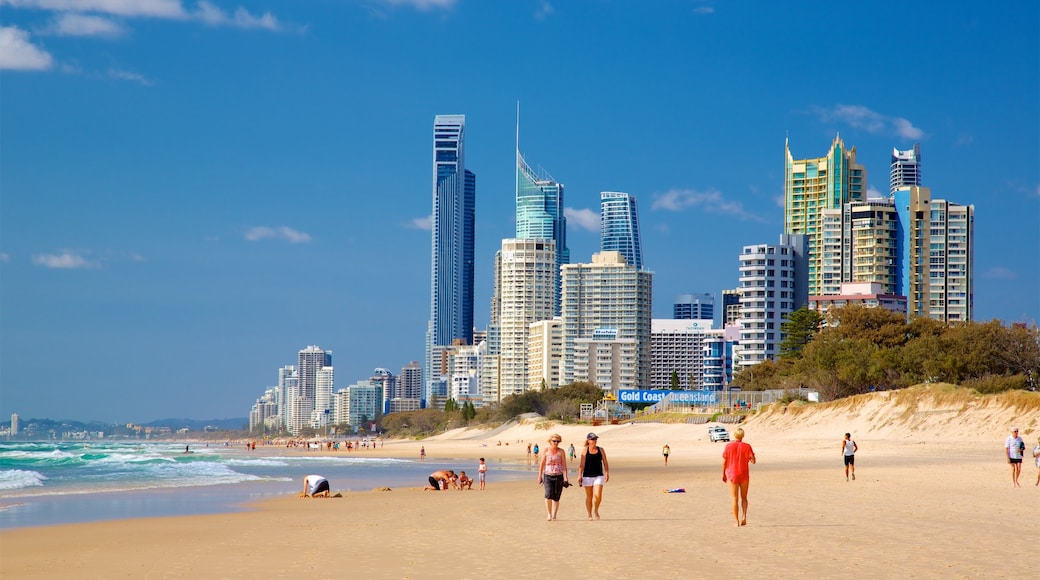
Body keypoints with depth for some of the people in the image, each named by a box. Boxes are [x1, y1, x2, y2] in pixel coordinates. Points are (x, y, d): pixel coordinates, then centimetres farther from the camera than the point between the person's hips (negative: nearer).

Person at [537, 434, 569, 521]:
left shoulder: (561, 452, 3)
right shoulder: (546, 451, 4)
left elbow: (564, 465, 0)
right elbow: (542, 464, 11)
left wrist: (565, 477, -8)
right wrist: (539, 476, 11)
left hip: (558, 476, 1)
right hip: (548, 476, -1)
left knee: (556, 497, 3)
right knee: (548, 494, -19)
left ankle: (554, 515, 16)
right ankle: (548, 514, -10)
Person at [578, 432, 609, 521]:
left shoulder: (601, 450, 7)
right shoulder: (585, 451, 1)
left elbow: (605, 463, 8)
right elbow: (581, 464, -1)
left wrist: (607, 473, -1)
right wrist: (580, 476, -8)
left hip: (599, 476, 1)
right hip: (587, 476, -1)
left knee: (598, 495, -13)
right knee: (589, 496, 4)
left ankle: (595, 510, 13)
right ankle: (589, 515, 14)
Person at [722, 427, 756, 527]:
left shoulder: (728, 446, -5)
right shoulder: (747, 447, -6)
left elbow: (724, 462, -4)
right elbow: (753, 461, -8)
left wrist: (723, 474, 7)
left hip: (732, 475, 0)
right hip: (744, 475, 0)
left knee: (734, 499, 5)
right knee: (744, 497, 16)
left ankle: (737, 522, 1)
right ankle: (744, 516, -5)